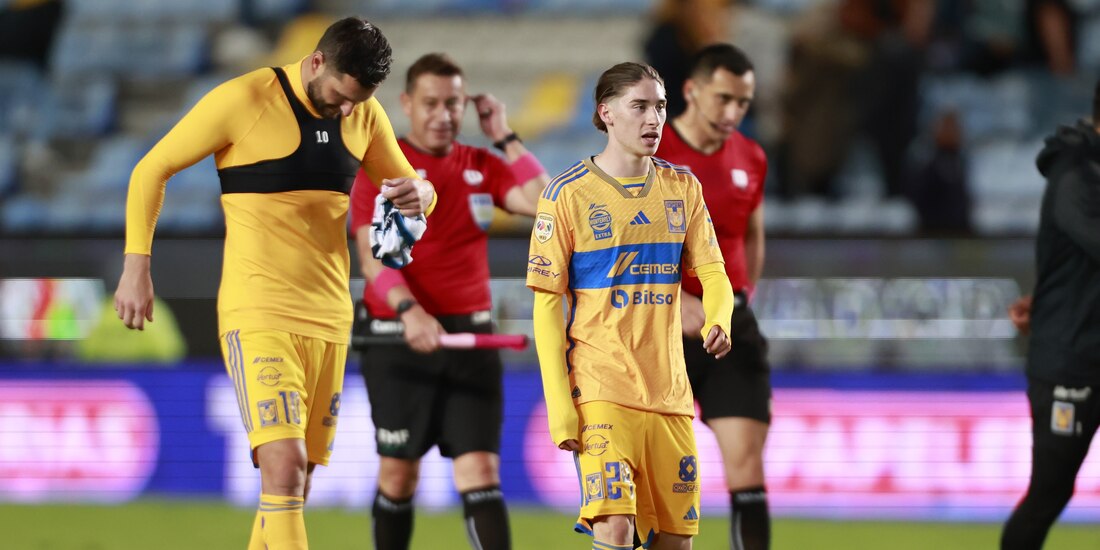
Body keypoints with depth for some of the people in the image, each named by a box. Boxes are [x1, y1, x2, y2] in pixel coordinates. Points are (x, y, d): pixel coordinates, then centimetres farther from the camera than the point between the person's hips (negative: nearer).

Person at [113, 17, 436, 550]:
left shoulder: (365, 114, 7)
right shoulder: (244, 100, -10)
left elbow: (407, 185, 19)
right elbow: (151, 170, -2)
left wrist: (418, 194, -7)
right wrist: (137, 266, -7)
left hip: (328, 317, 6)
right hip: (258, 314, -6)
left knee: (296, 484, 8)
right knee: (284, 467, -19)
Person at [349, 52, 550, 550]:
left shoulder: (483, 167, 10)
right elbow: (373, 256, -12)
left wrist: (504, 137, -1)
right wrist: (408, 309, -28)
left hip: (469, 337, 2)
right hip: (399, 339, -2)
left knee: (480, 471, -8)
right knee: (398, 474, 3)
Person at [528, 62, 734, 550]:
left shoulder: (681, 188, 10)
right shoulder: (569, 192, -4)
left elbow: (712, 271, 7)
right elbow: (546, 303, -4)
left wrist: (719, 321, -18)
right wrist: (559, 405, -12)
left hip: (670, 391, 5)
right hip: (600, 389, -5)